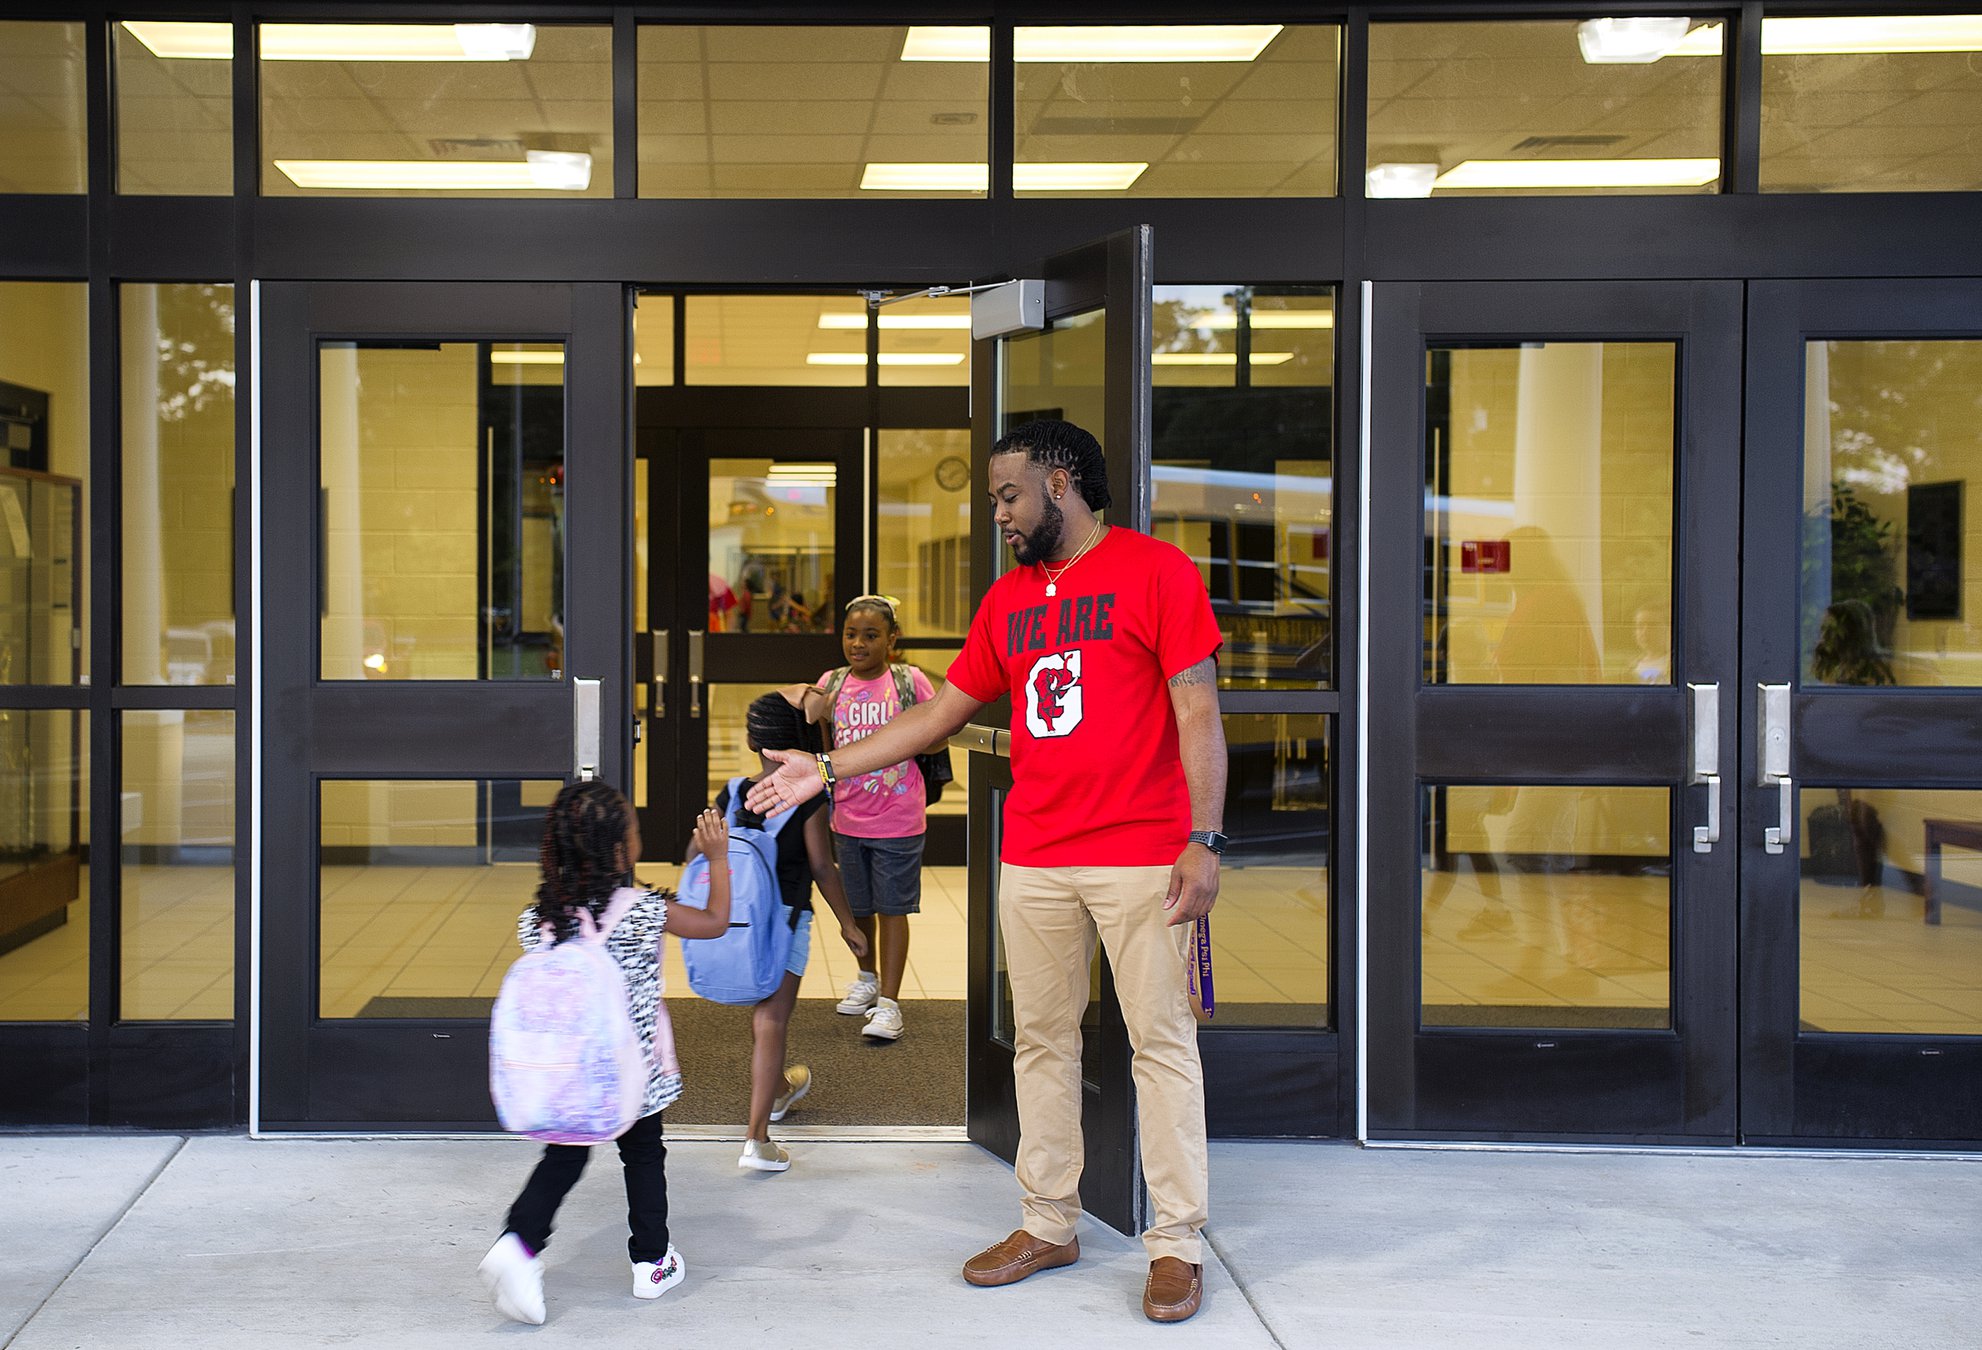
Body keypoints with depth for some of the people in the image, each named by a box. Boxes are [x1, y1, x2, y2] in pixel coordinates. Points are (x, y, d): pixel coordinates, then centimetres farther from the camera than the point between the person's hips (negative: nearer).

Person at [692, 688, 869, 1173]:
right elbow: (822, 868, -10)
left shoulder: (731, 796, 1)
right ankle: (757, 1138, -10)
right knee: (771, 1022, -5)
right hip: (786, 918, -5)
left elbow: (697, 854, 2)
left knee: (764, 1010, 26)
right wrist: (847, 923, -1)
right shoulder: (807, 799, -11)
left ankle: (778, 1088, 50)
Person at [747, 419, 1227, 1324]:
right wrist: (828, 769, 14)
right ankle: (1048, 1225, 20)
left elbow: (1197, 713, -8)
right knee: (1040, 1040, 9)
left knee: (1161, 1041, -1)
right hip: (1033, 859, 6)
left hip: (1141, 857, -6)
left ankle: (1176, 1244, 6)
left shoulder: (1156, 571, -3)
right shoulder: (1007, 600, 15)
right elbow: (940, 714, 19)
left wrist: (1204, 841, -14)